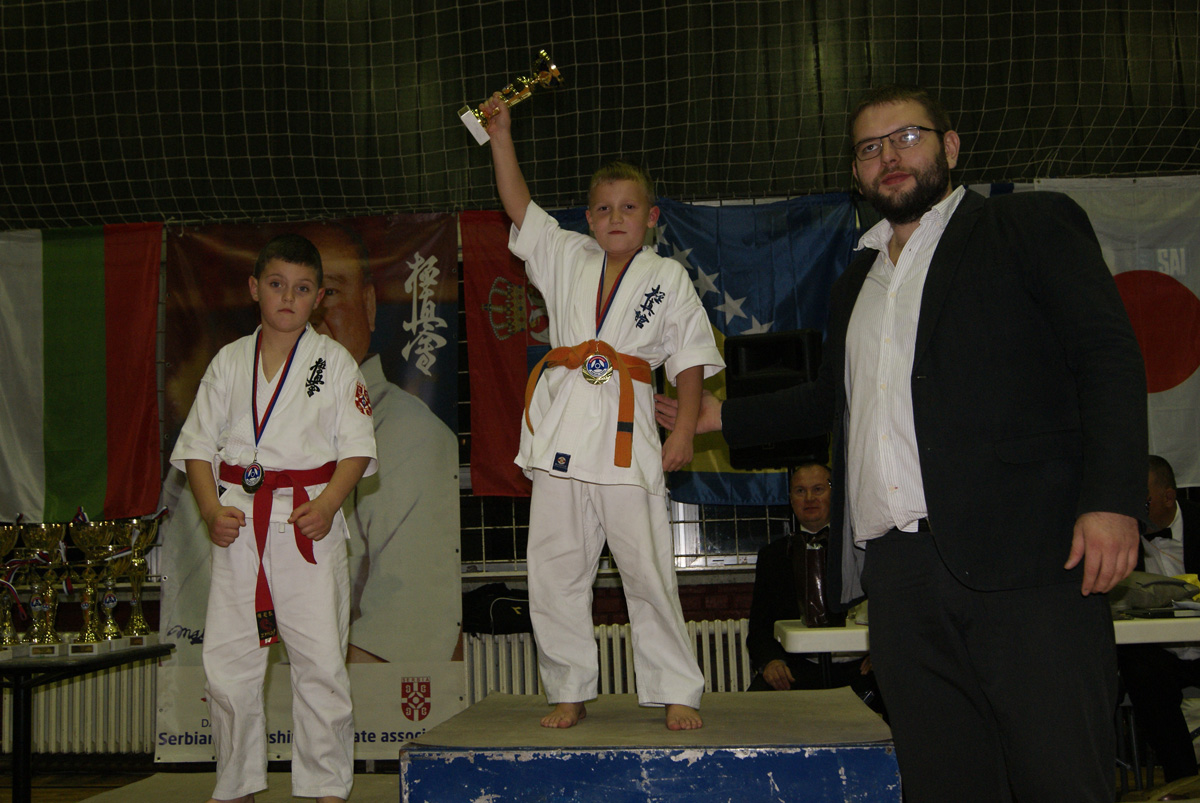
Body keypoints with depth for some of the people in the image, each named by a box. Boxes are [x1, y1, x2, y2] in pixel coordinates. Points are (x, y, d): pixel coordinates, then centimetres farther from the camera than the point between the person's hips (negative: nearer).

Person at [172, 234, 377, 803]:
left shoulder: (335, 362, 3)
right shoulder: (229, 362, 9)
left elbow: (357, 446, -1)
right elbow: (197, 444, 8)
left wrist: (327, 504, -16)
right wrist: (212, 510, -7)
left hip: (311, 523, -2)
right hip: (239, 523, 2)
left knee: (321, 660, -3)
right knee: (227, 661, 5)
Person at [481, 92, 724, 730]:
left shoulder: (667, 278, 7)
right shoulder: (567, 259, 15)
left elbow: (689, 358, 5)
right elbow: (517, 204, 13)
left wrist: (684, 430, -3)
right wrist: (501, 136, 6)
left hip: (627, 434, -3)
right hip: (562, 431, 3)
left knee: (647, 570, -2)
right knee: (555, 571, 5)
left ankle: (676, 693, 11)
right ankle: (569, 692, 18)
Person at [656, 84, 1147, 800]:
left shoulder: (1033, 224, 8)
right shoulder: (857, 283, 26)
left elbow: (1110, 357, -2)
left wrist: (1112, 499, -14)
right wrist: (728, 417, 41)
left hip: (1026, 557, -5)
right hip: (900, 572, 6)